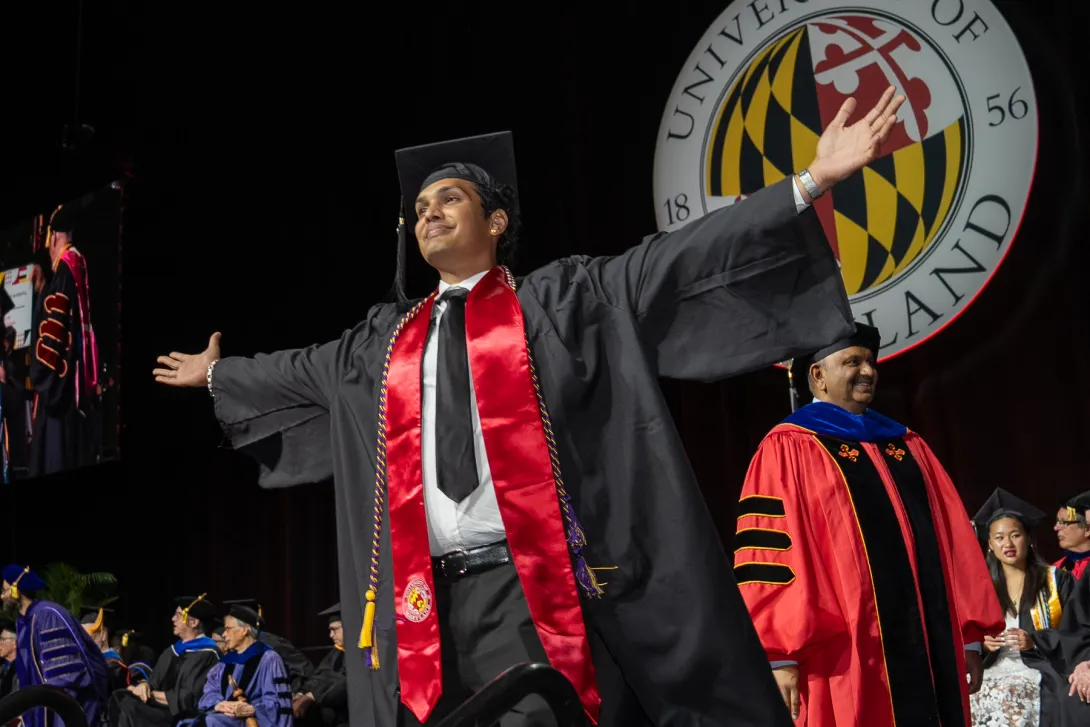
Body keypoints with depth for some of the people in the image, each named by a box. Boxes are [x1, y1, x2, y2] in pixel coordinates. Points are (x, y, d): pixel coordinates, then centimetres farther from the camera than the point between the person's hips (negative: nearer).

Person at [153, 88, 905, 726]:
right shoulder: (389, 338, 20)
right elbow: (302, 369, 37)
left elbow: (680, 258, -2)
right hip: (429, 598, 5)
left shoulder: (555, 301, 6)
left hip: (532, 587, -5)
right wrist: (216, 372, 51)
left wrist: (811, 182, -9)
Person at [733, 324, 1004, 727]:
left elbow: (952, 539, 16)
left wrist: (970, 634, 9)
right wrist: (780, 656, -14)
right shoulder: (787, 449, 0)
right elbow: (767, 550, -7)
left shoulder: (908, 446, 18)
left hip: (930, 648, 6)